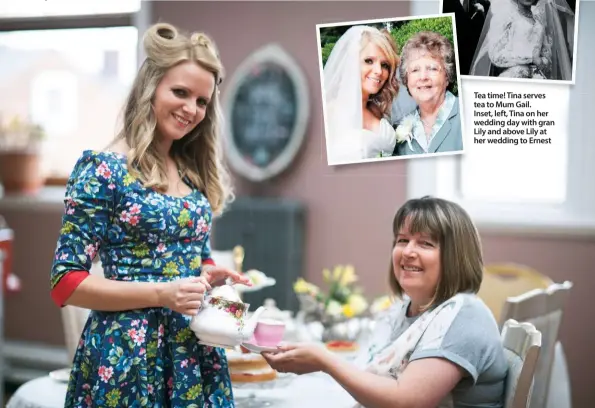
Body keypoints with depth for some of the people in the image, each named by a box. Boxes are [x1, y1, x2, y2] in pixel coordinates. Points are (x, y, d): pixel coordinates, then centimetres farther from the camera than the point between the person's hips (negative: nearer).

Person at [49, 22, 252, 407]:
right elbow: (66, 283, -13)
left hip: (195, 350, 7)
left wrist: (210, 275, -3)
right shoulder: (103, 169, -12)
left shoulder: (195, 173, 9)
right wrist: (160, 294, -21)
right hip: (127, 353, -6)